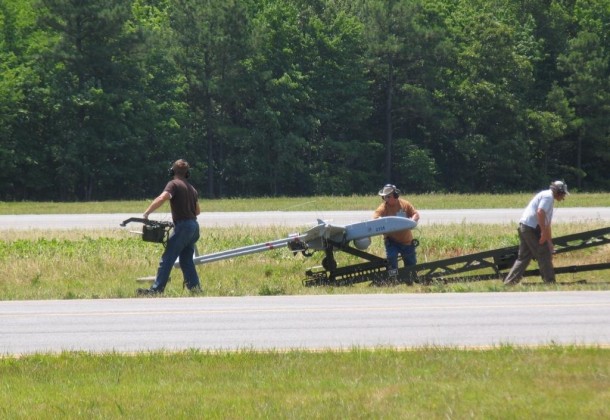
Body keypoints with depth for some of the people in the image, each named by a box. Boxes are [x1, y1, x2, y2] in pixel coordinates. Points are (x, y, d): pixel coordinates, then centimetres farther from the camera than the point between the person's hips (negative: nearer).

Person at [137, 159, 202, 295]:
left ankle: (156, 289, -10)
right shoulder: (191, 188, 18)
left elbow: (162, 198, -23)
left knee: (167, 259, -7)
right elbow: (197, 211, 25)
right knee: (186, 260, 15)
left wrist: (147, 213, -18)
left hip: (183, 226, -8)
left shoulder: (174, 184, -6)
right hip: (194, 226, 8)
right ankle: (195, 288, 11)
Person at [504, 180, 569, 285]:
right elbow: (540, 212, -22)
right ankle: (549, 281, 1)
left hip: (524, 226, 10)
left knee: (523, 257, 11)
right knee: (544, 255, -2)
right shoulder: (548, 196, -6)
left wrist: (549, 241, 30)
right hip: (532, 227, -10)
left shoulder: (547, 196, 25)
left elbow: (547, 223, 29)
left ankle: (509, 281, 8)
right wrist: (544, 232, -22)